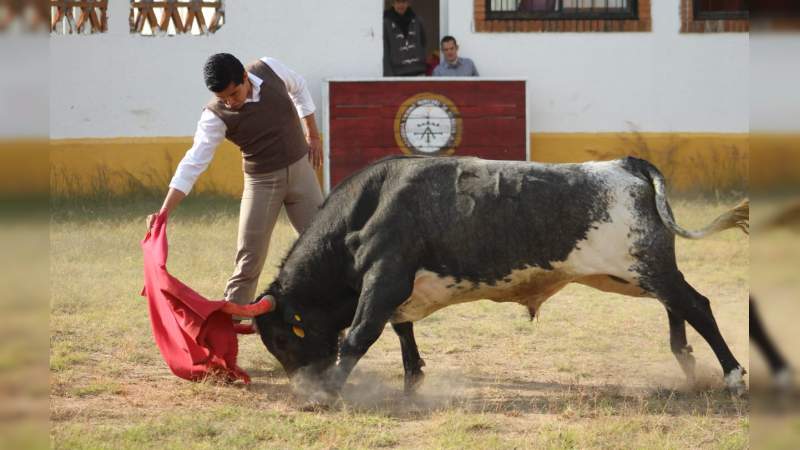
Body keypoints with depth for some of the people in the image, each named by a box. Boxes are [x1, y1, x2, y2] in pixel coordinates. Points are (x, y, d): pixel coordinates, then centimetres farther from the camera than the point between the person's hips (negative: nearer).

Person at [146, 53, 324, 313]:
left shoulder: (270, 69, -15)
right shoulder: (216, 116, -23)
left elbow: (298, 88, 8)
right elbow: (193, 163, -27)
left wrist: (313, 135, 11)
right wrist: (164, 212, -36)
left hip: (300, 168, 3)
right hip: (262, 181, -3)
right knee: (250, 256, -6)